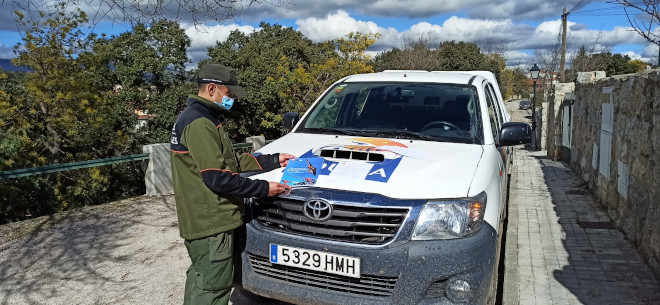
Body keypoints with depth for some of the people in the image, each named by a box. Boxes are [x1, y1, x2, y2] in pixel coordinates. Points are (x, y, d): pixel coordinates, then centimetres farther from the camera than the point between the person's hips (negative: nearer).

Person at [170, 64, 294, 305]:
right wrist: (263, 189, -15)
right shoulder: (199, 124, -18)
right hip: (212, 222, -11)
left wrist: (274, 160, 14)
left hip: (198, 220, 11)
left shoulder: (196, 119, 16)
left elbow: (231, 162, 16)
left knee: (199, 279, 22)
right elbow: (217, 178, -23)